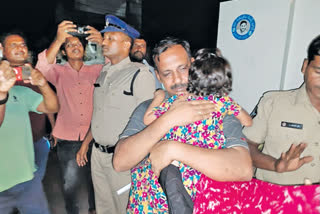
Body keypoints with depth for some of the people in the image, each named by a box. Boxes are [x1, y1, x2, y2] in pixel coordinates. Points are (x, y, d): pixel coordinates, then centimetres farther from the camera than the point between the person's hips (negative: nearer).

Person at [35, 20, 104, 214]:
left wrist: (103, 44, -29)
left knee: (95, 180, 14)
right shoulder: (59, 72, 4)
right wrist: (58, 40, -31)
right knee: (71, 183, 5)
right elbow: (43, 68, -17)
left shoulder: (95, 71, 5)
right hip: (67, 140, -1)